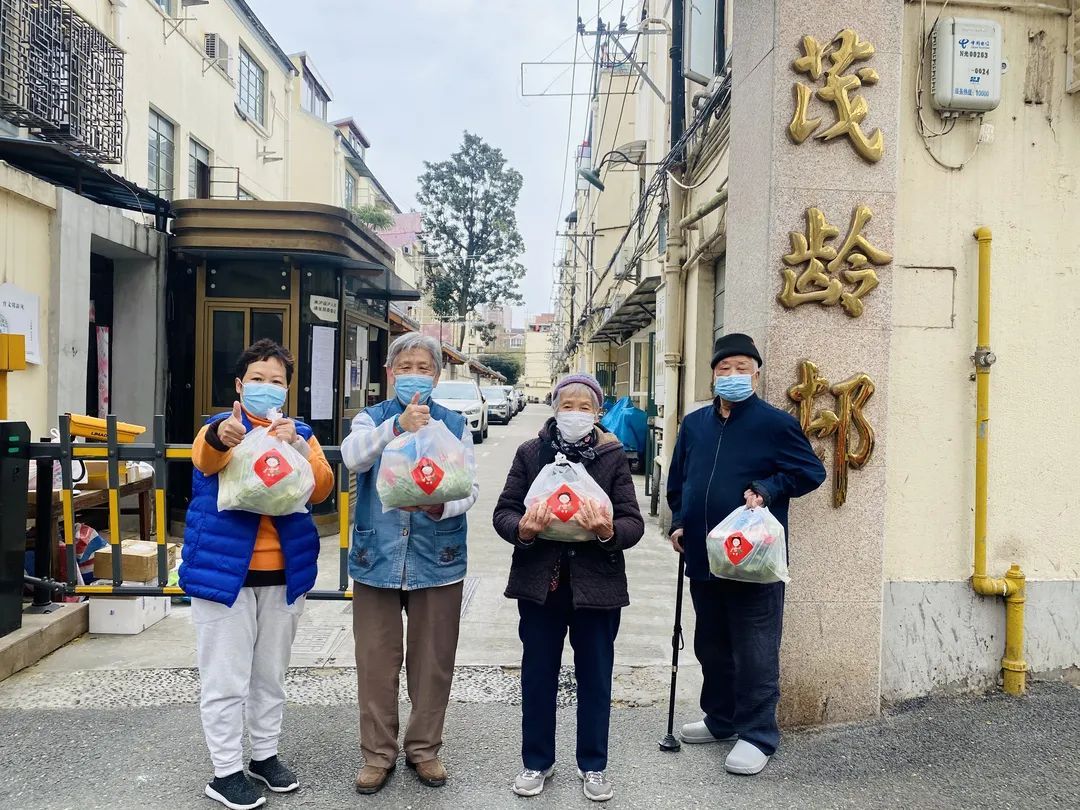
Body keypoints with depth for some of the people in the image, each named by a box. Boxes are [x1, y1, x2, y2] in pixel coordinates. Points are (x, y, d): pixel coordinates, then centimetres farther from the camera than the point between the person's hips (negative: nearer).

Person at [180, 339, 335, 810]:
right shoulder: (220, 428, -2)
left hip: (283, 574, 4)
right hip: (224, 571, -3)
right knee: (226, 679, 3)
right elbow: (205, 457, -27)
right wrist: (221, 436, -51)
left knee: (270, 674, 16)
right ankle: (226, 772, 17)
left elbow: (322, 489, -11)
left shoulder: (300, 434, 6)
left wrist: (296, 448, -28)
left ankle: (265, 755, 32)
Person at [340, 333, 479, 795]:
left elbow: (469, 488, -4)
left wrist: (439, 506, -26)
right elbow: (352, 457, -20)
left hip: (437, 561, 1)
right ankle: (378, 753, 26)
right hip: (377, 558, 0)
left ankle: (424, 748, 30)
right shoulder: (371, 418, 2)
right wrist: (398, 425, -37)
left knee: (433, 662, 11)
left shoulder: (455, 424, 5)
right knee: (376, 662, 8)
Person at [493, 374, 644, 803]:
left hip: (596, 585, 0)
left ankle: (592, 765, 31)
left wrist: (609, 532, -27)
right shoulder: (530, 453, 0)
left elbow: (634, 522, -6)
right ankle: (536, 762, 32)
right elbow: (503, 511, -1)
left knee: (595, 678, 12)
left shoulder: (613, 456, -2)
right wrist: (522, 529, -22)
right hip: (539, 582, 1)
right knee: (537, 677, 13)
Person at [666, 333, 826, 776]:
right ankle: (720, 718, 35)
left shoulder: (776, 423, -6)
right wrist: (678, 521, 9)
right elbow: (678, 480, 20)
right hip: (703, 556, 6)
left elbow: (811, 471, -5)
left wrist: (768, 489, -18)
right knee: (711, 645, 18)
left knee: (754, 652, 0)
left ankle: (757, 735, 14)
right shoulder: (693, 424, 11)